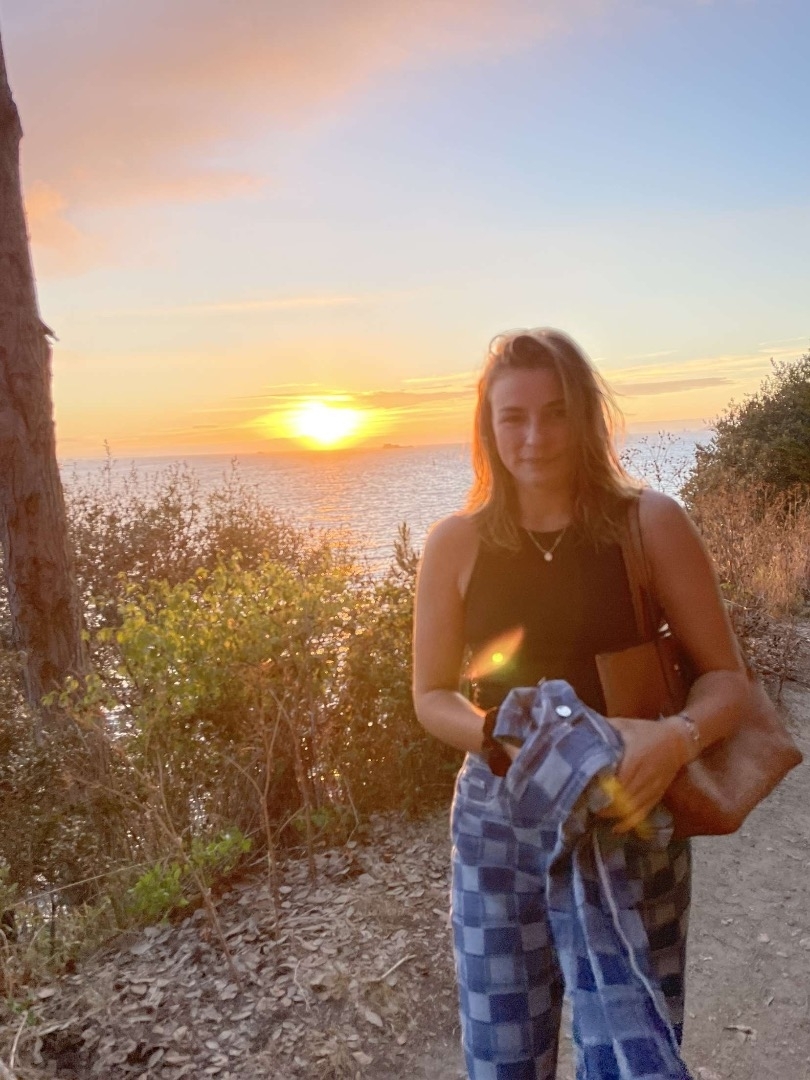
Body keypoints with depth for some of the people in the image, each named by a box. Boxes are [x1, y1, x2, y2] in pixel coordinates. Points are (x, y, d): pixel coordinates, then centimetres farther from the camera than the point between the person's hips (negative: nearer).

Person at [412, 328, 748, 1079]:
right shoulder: (455, 543, -5)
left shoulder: (650, 522, -8)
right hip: (501, 827, 1)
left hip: (635, 822, 0)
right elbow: (431, 697, 1)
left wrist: (678, 737, -26)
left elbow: (725, 675, -5)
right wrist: (514, 738, -18)